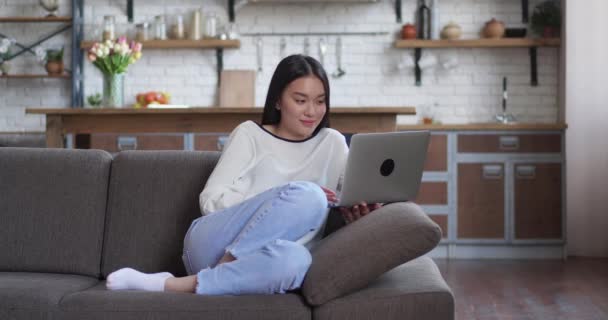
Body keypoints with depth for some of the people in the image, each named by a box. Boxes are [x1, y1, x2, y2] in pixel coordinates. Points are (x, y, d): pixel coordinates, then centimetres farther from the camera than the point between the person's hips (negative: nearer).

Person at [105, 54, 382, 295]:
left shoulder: (332, 143, 18)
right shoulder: (250, 134, 9)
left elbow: (354, 199, 11)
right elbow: (211, 199, -1)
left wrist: (360, 211, -16)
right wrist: (295, 199, -13)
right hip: (212, 245, -2)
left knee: (295, 259, -39)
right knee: (307, 195, -28)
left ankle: (168, 286, -29)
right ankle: (222, 270, -23)